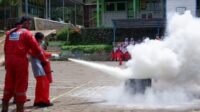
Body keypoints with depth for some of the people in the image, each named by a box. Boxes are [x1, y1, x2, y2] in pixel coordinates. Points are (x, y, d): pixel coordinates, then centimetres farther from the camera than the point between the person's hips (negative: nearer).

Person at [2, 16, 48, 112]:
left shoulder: (10, 33, 14)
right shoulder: (26, 33, -4)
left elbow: (6, 48, 16)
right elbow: (36, 48, -5)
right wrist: (43, 60, 5)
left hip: (9, 61, 6)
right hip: (21, 61, -6)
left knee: (8, 84, 12)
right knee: (21, 86, 0)